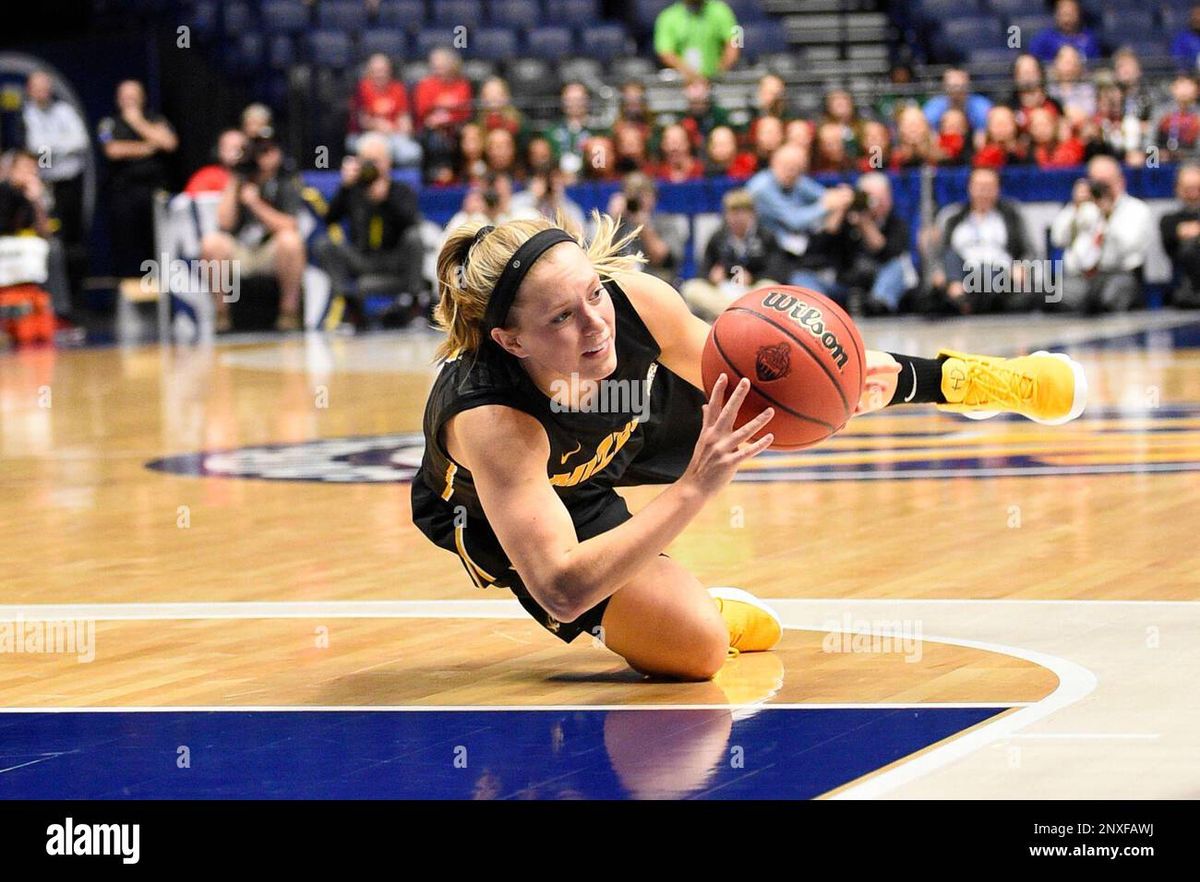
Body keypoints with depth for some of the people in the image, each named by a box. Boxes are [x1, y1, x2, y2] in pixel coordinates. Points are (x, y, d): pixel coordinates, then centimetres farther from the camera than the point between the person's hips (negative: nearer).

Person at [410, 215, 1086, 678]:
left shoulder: (633, 299, -35)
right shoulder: (489, 420, -46)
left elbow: (737, 379, -12)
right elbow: (560, 591, -52)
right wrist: (695, 488, -58)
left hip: (626, 428, 5)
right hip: (500, 506, -4)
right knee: (694, 645, -24)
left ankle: (953, 378, 49)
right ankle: (620, 616, 12)